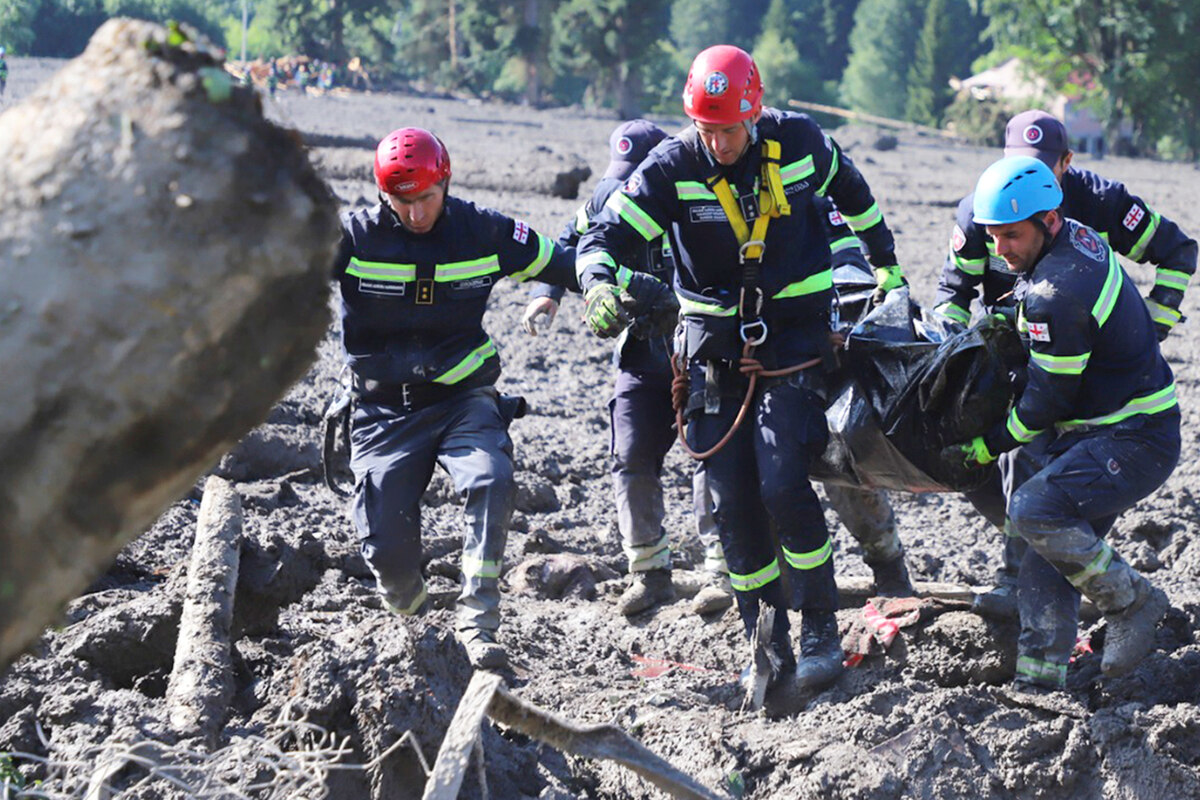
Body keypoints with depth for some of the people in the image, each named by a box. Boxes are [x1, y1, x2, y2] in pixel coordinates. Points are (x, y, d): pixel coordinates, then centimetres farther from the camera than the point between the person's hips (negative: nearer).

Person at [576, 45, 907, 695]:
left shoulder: (798, 142, -8)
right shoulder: (672, 167, -11)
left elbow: (850, 191, 13)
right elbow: (604, 237, -14)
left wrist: (888, 268, 22)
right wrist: (599, 286, -37)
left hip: (794, 331, -2)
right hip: (715, 342, 2)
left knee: (783, 486, -15)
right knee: (731, 503, 0)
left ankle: (820, 628, 1)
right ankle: (767, 641, 12)